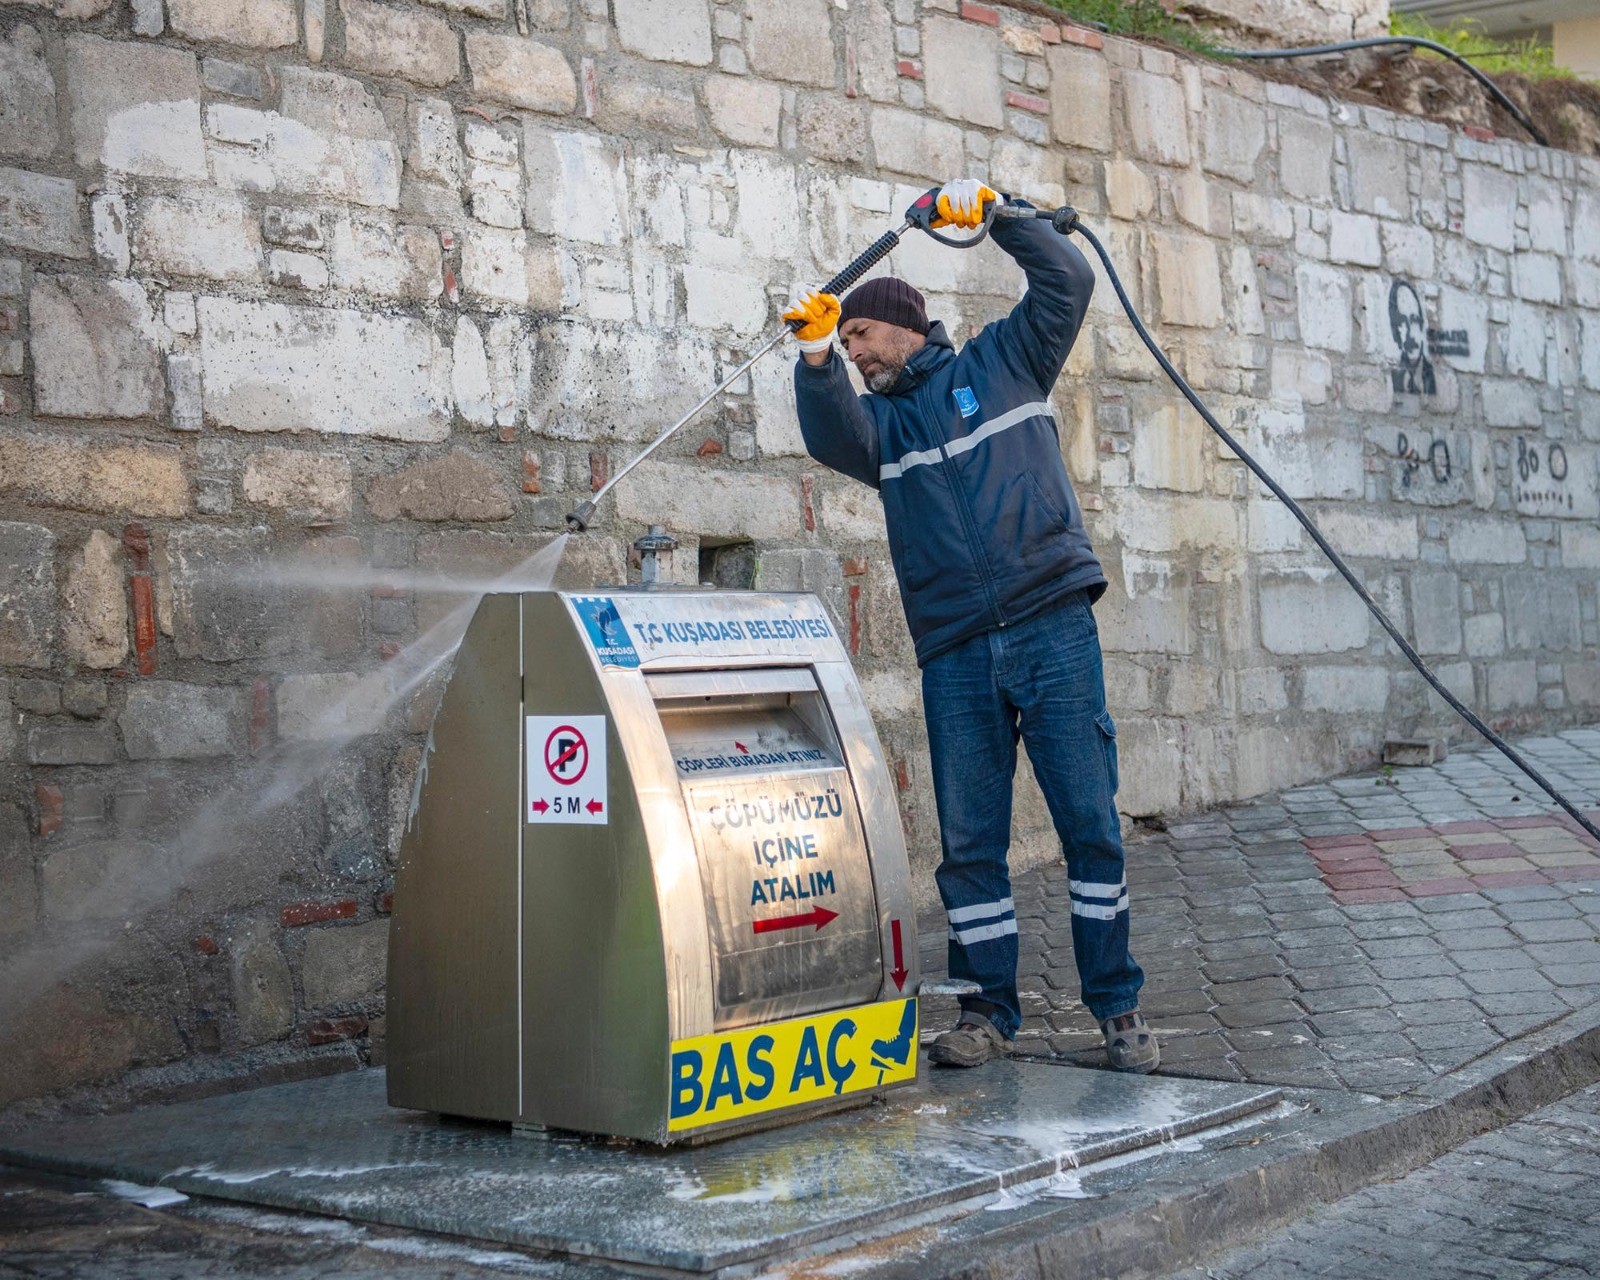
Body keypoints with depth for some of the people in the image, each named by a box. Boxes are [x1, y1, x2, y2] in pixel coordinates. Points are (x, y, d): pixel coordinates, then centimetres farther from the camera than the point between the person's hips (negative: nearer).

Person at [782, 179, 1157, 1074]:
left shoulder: (1003, 362, 13)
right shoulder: (880, 421, 17)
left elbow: (1068, 281, 5)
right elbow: (832, 438, -5)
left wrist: (995, 213, -1)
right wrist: (816, 358, -19)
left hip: (1053, 627, -3)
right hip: (955, 654, 3)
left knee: (1090, 820, -3)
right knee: (969, 839, 3)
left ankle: (1119, 1006, 5)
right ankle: (989, 1009, 13)